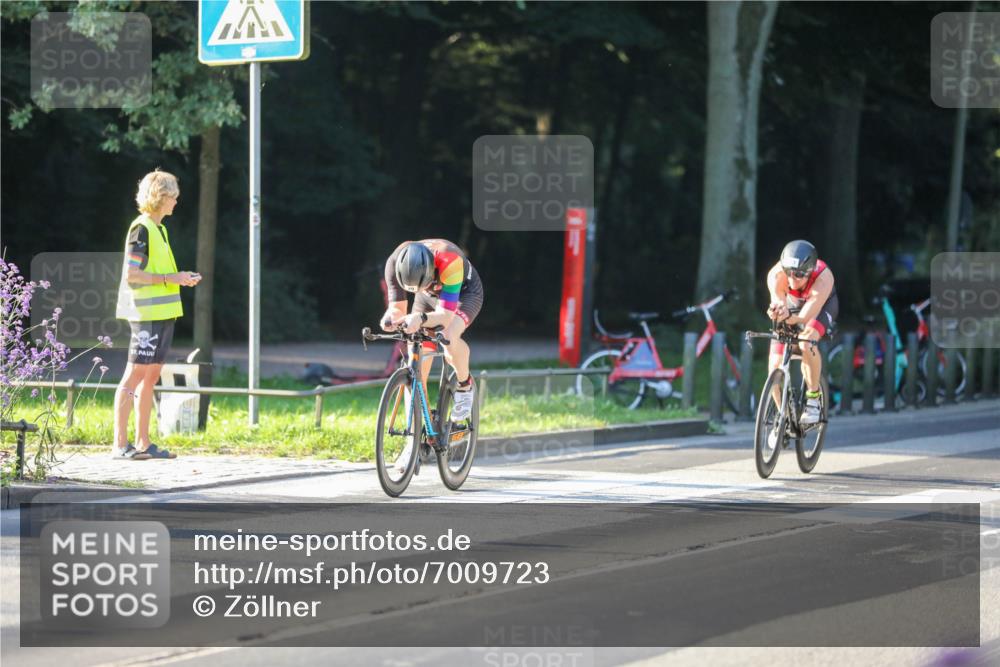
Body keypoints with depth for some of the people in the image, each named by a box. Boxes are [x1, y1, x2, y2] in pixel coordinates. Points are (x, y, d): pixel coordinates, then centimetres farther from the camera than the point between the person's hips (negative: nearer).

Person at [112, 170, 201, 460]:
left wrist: (181, 278, 11)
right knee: (135, 374, -8)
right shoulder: (141, 229, -10)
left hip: (163, 313, 9)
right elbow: (131, 274, -17)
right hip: (147, 313, -9)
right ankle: (120, 444, -7)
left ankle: (143, 443, 11)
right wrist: (169, 278, -18)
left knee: (151, 376, 9)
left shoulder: (159, 229, 18)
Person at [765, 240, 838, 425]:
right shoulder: (776, 275, -35)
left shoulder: (823, 278, -41)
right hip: (792, 306, 3)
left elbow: (807, 316, -46)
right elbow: (778, 300, -46)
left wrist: (788, 318, -67)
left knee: (806, 342, -34)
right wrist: (778, 311, -70)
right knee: (775, 368, -8)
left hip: (821, 306, -3)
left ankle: (813, 398, -17)